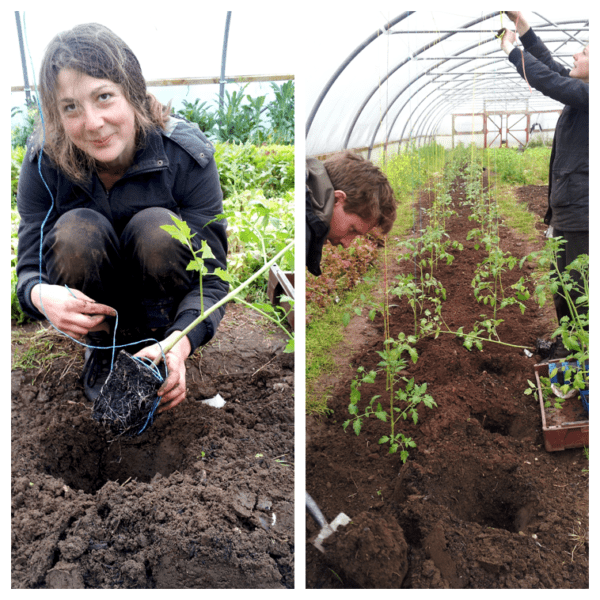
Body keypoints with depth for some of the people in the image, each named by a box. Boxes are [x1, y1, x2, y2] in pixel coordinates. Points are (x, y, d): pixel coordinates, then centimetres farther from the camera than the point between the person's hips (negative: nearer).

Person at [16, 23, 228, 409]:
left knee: (158, 227, -31)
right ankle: (102, 350, -4)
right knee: (77, 230, -30)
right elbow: (30, 268, -14)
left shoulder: (187, 155, -24)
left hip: (165, 305, -1)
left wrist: (180, 342, -45)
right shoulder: (44, 163, -19)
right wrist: (41, 295, -41)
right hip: (92, 306, 1)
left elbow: (211, 277, -25)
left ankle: (154, 354, -9)